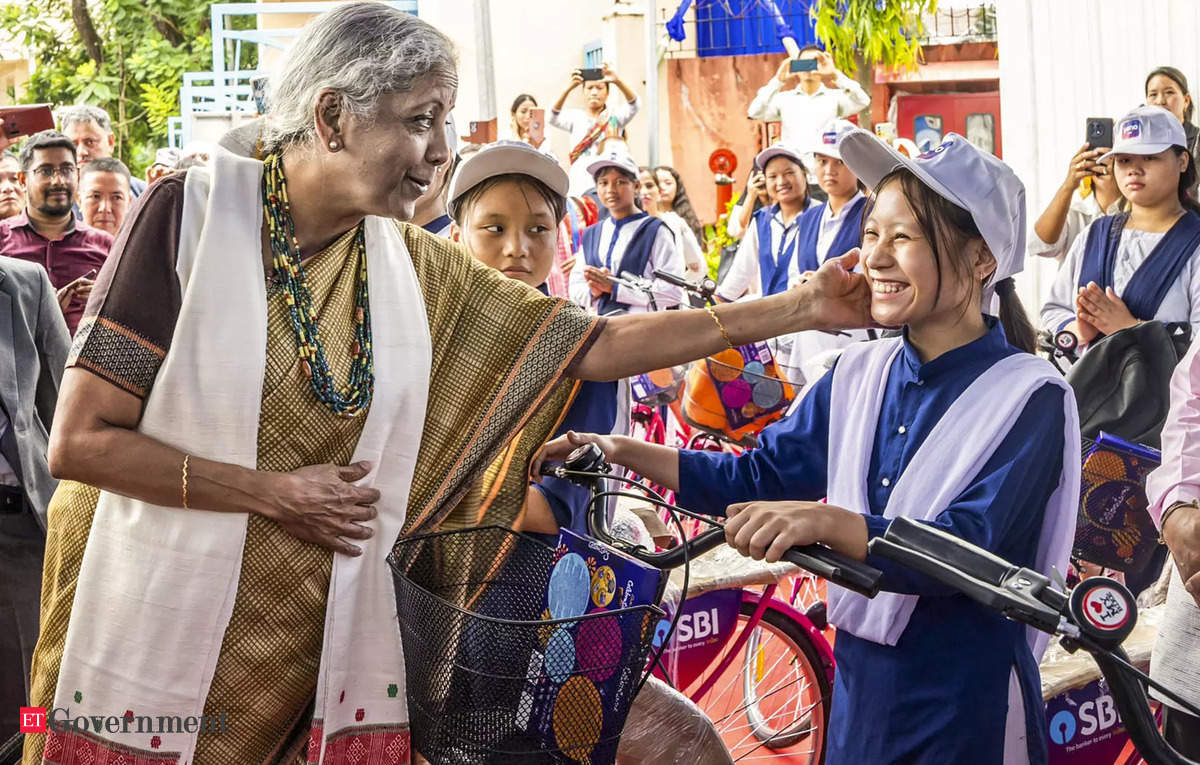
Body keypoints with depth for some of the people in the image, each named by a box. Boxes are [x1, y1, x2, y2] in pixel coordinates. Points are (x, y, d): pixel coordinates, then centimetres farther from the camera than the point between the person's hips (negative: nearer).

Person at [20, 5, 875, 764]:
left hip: (327, 666, 4)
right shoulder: (191, 213, -9)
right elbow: (79, 439, -11)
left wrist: (796, 309, 3)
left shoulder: (417, 268, 5)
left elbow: (596, 346, 5)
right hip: (166, 645, -4)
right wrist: (276, 492, -13)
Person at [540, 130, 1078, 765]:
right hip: (858, 689, 6)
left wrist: (824, 521, -39)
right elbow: (758, 477, 8)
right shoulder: (859, 374, 5)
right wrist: (622, 452, -3)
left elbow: (968, 551, -26)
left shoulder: (1028, 397, -14)